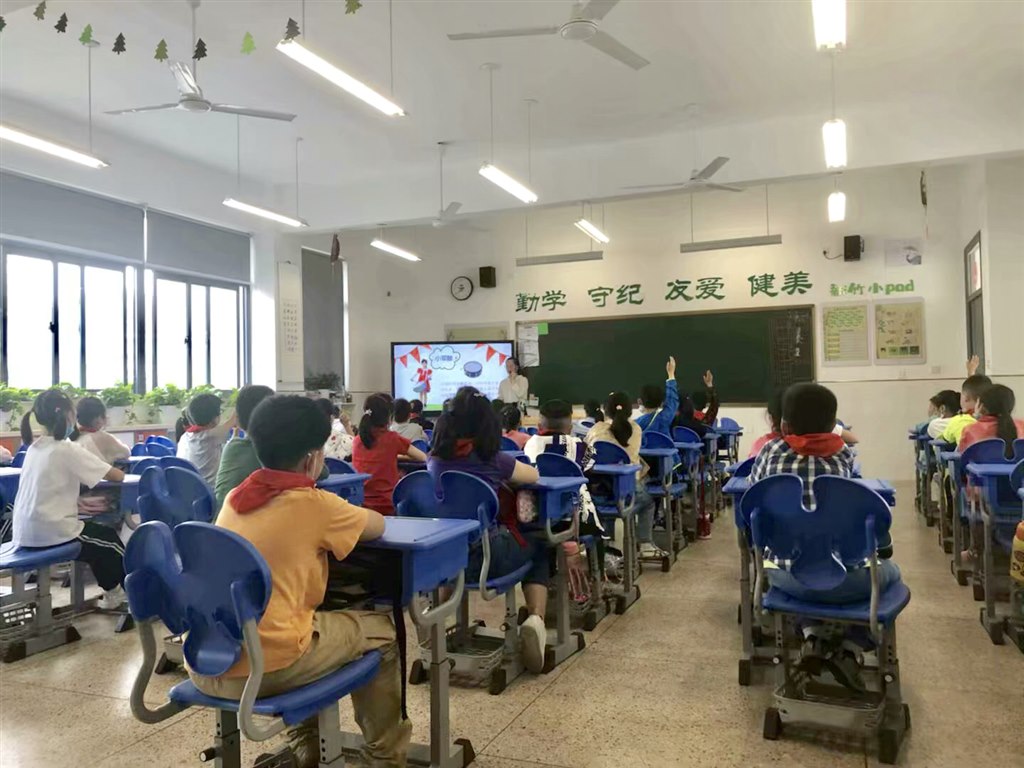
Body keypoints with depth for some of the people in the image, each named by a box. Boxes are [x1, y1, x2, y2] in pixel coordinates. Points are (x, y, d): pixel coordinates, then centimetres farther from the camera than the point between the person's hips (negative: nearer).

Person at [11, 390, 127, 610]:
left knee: (98, 539, 27)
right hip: (50, 532, -7)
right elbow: (117, 476, -12)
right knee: (110, 539, 17)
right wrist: (115, 471, 8)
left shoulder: (34, 448, 9)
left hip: (24, 533, 8)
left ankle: (113, 591, 35)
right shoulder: (68, 450, -14)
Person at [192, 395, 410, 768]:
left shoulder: (234, 498, 7)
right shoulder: (313, 503, -11)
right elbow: (378, 526, 7)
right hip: (265, 669, -7)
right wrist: (344, 515, 25)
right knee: (380, 630, 14)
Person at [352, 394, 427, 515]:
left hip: (361, 505, 4)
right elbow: (423, 457, 5)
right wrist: (400, 456, 21)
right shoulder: (392, 438, -7)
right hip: (386, 507, -4)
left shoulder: (357, 441, 4)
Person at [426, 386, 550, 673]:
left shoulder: (436, 460, 2)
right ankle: (536, 619, 5)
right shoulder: (491, 459, -8)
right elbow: (534, 475, 9)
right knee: (538, 547, 25)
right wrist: (503, 475, 27)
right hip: (487, 554, -4)